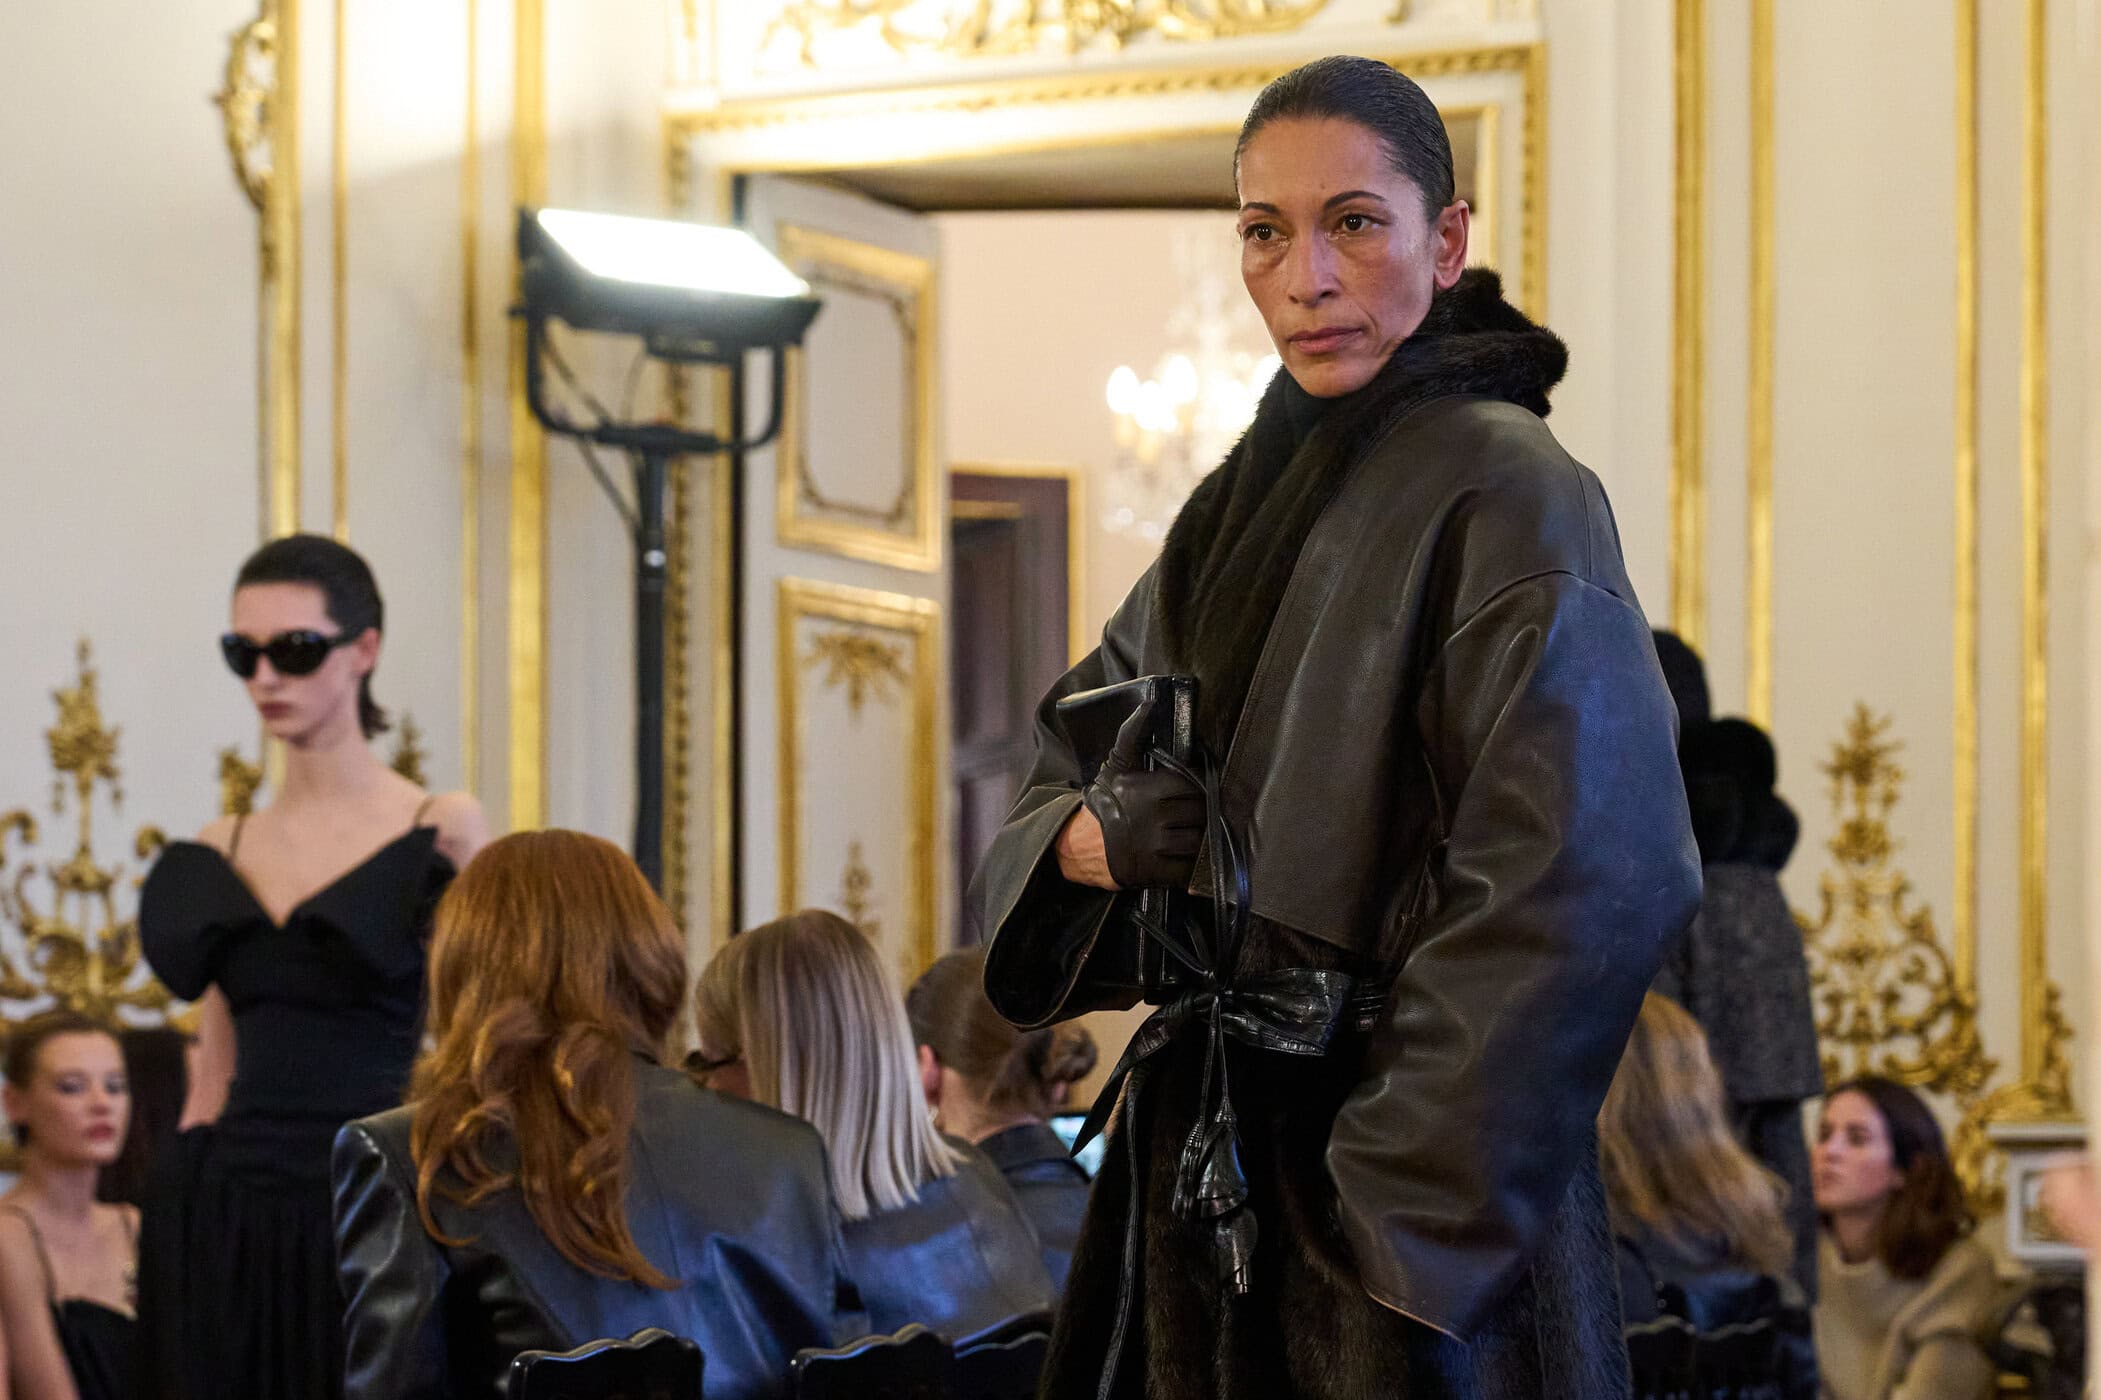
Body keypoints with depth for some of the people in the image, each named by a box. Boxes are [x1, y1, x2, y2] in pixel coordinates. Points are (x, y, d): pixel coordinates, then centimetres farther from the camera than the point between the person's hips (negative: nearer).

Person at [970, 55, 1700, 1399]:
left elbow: (1582, 888, -21)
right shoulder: (1242, 506, 14)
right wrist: (1078, 841, -5)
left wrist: (1403, 1219, -22)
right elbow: (1058, 773, 19)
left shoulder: (1505, 493, -11)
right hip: (1204, 1166, 7)